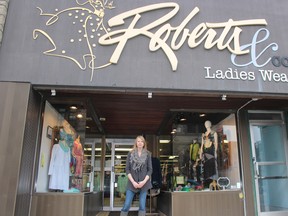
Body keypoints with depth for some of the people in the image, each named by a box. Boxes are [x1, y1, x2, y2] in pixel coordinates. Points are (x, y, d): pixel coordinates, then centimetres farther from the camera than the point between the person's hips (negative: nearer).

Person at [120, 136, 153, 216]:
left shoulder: (148, 154, 5)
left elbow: (150, 170, 3)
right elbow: (127, 169, 1)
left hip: (144, 183, 1)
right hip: (132, 183, 0)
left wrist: (144, 181, -10)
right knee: (126, 205, -4)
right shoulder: (130, 154, 4)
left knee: (142, 206, 2)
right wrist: (133, 181, -11)